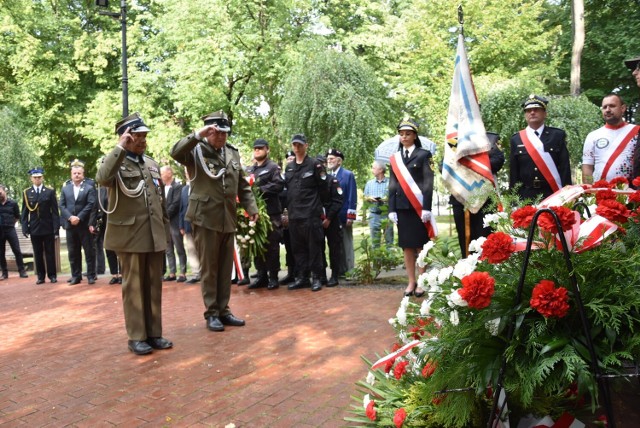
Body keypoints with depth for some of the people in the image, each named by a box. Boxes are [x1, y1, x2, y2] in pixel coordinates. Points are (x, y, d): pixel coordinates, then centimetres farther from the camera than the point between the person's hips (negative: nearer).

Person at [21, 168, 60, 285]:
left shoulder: (50, 192, 1)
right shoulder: (26, 193, 5)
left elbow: (55, 211, -2)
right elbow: (24, 212, 5)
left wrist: (56, 228, -8)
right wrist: (25, 228, -4)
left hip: (48, 228, -1)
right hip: (34, 228, 1)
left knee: (50, 253, 5)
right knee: (38, 253, 7)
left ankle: (52, 275, 12)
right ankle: (40, 276, 14)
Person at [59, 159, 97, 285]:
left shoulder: (89, 187, 0)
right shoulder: (65, 187, 11)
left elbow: (91, 204, -8)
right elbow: (61, 205, 5)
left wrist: (79, 218, -16)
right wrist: (70, 217, -11)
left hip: (85, 224, -3)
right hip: (70, 225, 3)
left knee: (89, 251, 2)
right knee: (73, 252, 8)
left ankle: (91, 276, 8)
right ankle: (76, 276, 16)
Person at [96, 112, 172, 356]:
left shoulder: (152, 164, 15)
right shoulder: (114, 162, -2)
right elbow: (102, 179, -27)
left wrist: (166, 230, 16)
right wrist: (121, 147, -23)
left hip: (154, 235, 5)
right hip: (129, 235, -5)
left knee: (154, 285, 9)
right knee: (134, 286, 2)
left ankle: (154, 333, 19)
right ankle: (136, 337, 13)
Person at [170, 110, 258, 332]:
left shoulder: (233, 153, 13)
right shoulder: (196, 150, -2)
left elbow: (243, 185, 16)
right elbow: (175, 152, -23)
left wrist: (251, 208, 8)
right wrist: (197, 135, -27)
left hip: (228, 219, 5)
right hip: (205, 218, -5)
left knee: (226, 267, 10)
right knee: (209, 268, 2)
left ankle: (223, 310, 21)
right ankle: (211, 313, 13)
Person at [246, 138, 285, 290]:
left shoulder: (273, 167, 1)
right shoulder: (249, 169, 19)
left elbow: (279, 185, -13)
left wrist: (259, 189, -17)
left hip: (270, 212, -6)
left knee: (271, 245, -2)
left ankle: (273, 277, 6)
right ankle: (261, 275, 18)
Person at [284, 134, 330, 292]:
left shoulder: (315, 164, -2)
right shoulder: (288, 167, 15)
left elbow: (323, 189, -1)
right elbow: (287, 189, 18)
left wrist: (319, 206, 2)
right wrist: (288, 209, 13)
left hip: (311, 214, -5)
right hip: (294, 215, 6)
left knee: (314, 247, -2)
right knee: (298, 248, 9)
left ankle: (316, 278, 6)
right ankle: (301, 277, 18)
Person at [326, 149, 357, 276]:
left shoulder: (348, 175, -3)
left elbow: (352, 197, -8)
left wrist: (350, 216, -14)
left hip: (343, 217, -5)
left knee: (346, 245, 2)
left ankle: (349, 271, 7)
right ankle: (339, 270, 17)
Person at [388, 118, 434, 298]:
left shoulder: (423, 154, 1)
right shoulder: (395, 158, 12)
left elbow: (428, 183, -5)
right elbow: (392, 185, 11)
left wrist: (426, 208, -13)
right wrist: (392, 209, 3)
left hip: (419, 207, -4)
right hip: (402, 207, 4)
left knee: (420, 245, 2)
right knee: (407, 246, 6)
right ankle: (411, 282, 14)